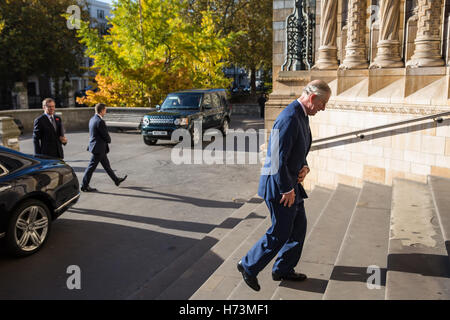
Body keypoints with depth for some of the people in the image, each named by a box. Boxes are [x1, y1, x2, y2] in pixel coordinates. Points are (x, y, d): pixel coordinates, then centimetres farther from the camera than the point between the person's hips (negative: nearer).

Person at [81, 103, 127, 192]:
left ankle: (116, 180, 31)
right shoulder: (100, 121, -22)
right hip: (99, 147, -10)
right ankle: (84, 186, 6)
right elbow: (106, 135, -19)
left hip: (96, 146, 10)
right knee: (92, 166, -2)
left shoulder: (92, 119, 8)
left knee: (106, 164, 18)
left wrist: (107, 139, 8)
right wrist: (109, 140, 4)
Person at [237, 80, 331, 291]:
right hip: (279, 185, -10)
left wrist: (304, 166, 2)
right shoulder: (289, 118, -23)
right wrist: (287, 190, -18)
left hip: (291, 183, 10)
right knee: (280, 233, 0)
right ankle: (248, 266, 18)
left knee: (299, 227, 16)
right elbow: (278, 159, -25)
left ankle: (283, 270, 31)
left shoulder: (302, 116, 10)